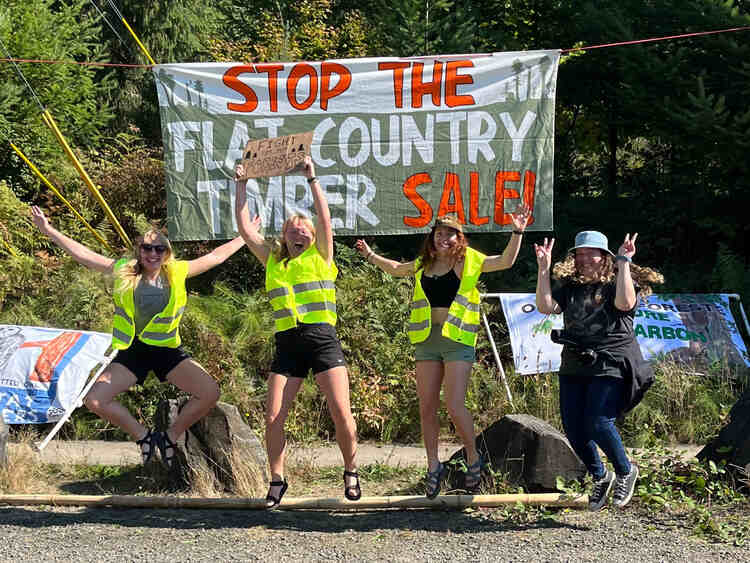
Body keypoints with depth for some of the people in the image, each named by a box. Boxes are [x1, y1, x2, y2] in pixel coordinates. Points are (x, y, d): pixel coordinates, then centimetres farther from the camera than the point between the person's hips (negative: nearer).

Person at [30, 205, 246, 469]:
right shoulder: (124, 272, -4)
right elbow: (83, 254, -3)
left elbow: (216, 256, 8)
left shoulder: (178, 272, -2)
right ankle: (142, 434, 8)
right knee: (94, 400, -15)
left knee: (210, 392, -17)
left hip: (168, 350, 0)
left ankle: (171, 436, 6)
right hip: (132, 351, 0)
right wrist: (49, 230, -6)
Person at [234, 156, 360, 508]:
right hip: (287, 344, 3)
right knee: (273, 417, -5)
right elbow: (245, 228, 15)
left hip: (322, 339, -3)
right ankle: (277, 480, 10)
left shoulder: (320, 257, 9)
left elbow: (325, 218, -4)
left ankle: (351, 472, 10)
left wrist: (312, 179, -7)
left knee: (341, 413, -11)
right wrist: (241, 185, 13)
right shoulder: (272, 262, 17)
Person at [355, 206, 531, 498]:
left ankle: (473, 458, 9)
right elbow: (396, 269, 35)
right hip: (426, 340, 5)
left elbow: (505, 261, -5)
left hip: (458, 339, -5)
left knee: (455, 406, -11)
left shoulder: (469, 261, 2)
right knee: (426, 408, 5)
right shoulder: (423, 265, 15)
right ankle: (433, 466, 16)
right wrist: (371, 256, 37)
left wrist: (517, 232, -15)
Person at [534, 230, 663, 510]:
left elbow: (625, 302, -22)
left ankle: (626, 471, 8)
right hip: (574, 366, 6)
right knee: (573, 428, 2)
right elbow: (545, 306, 0)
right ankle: (600, 477, 25)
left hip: (610, 364, -6)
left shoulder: (617, 282, 0)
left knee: (597, 423, -18)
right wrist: (544, 268, -4)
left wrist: (623, 263, -21)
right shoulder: (570, 286, 13)